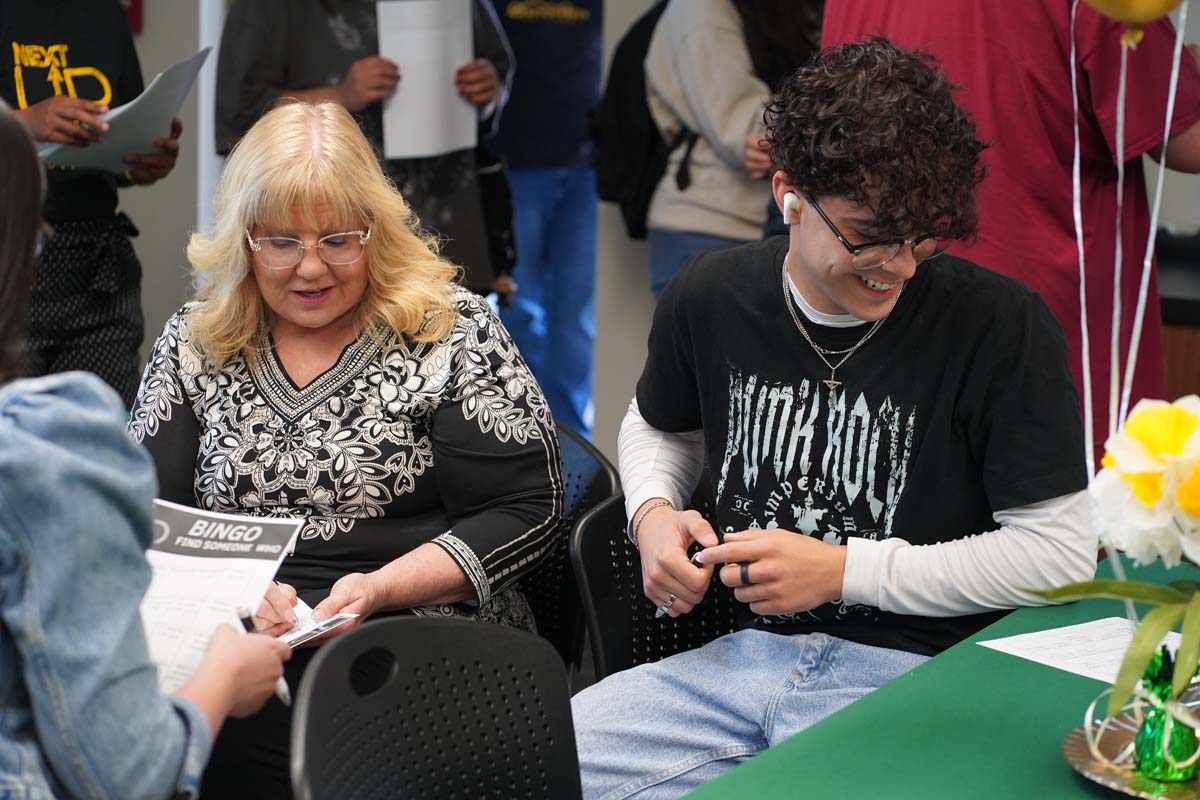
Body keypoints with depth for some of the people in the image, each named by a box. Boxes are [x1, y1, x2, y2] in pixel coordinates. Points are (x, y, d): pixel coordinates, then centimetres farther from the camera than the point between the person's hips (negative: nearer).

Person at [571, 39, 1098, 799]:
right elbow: (660, 426, 24)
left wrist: (844, 569, -14)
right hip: (745, 651, 5)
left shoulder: (1002, 327, -12)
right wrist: (653, 514, 1)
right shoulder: (710, 297, 2)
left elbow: (1063, 551, -10)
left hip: (917, 676, -5)